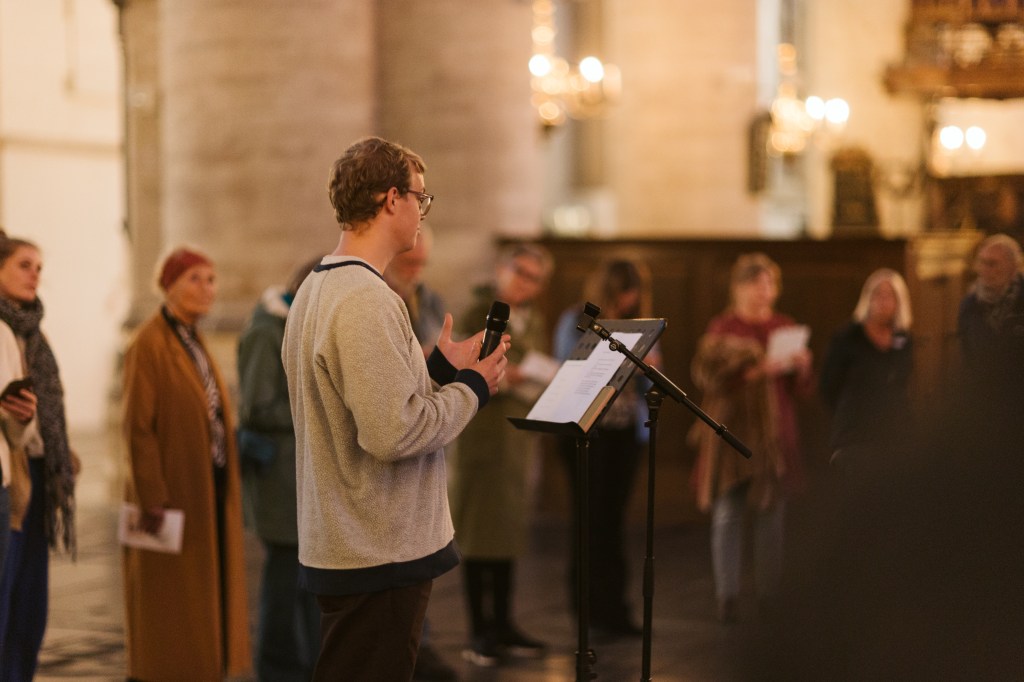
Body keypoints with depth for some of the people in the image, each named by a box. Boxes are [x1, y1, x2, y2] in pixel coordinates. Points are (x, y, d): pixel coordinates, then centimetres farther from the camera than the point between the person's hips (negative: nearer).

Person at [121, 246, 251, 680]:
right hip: (171, 495, -9)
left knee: (199, 594, 12)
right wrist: (151, 499, -24)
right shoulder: (149, 344, -13)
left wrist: (222, 494, 17)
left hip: (205, 493, 9)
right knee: (167, 600, -4)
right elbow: (138, 426, -19)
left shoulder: (194, 343, 13)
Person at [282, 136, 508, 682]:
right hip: (379, 555, -10)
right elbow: (394, 432, -25)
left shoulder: (317, 288, 12)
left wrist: (439, 369, 12)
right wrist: (472, 388, -11)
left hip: (338, 548, 10)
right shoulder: (365, 301, -20)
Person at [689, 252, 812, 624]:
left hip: (774, 434, 3)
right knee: (727, 514, -6)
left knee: (772, 516, 2)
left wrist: (801, 367, -9)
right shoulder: (722, 328, 3)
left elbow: (801, 388, 12)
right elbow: (707, 376, -11)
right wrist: (755, 370, -21)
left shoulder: (786, 328, 12)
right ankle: (727, 596, -4)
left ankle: (769, 596, 8)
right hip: (731, 430, -3)